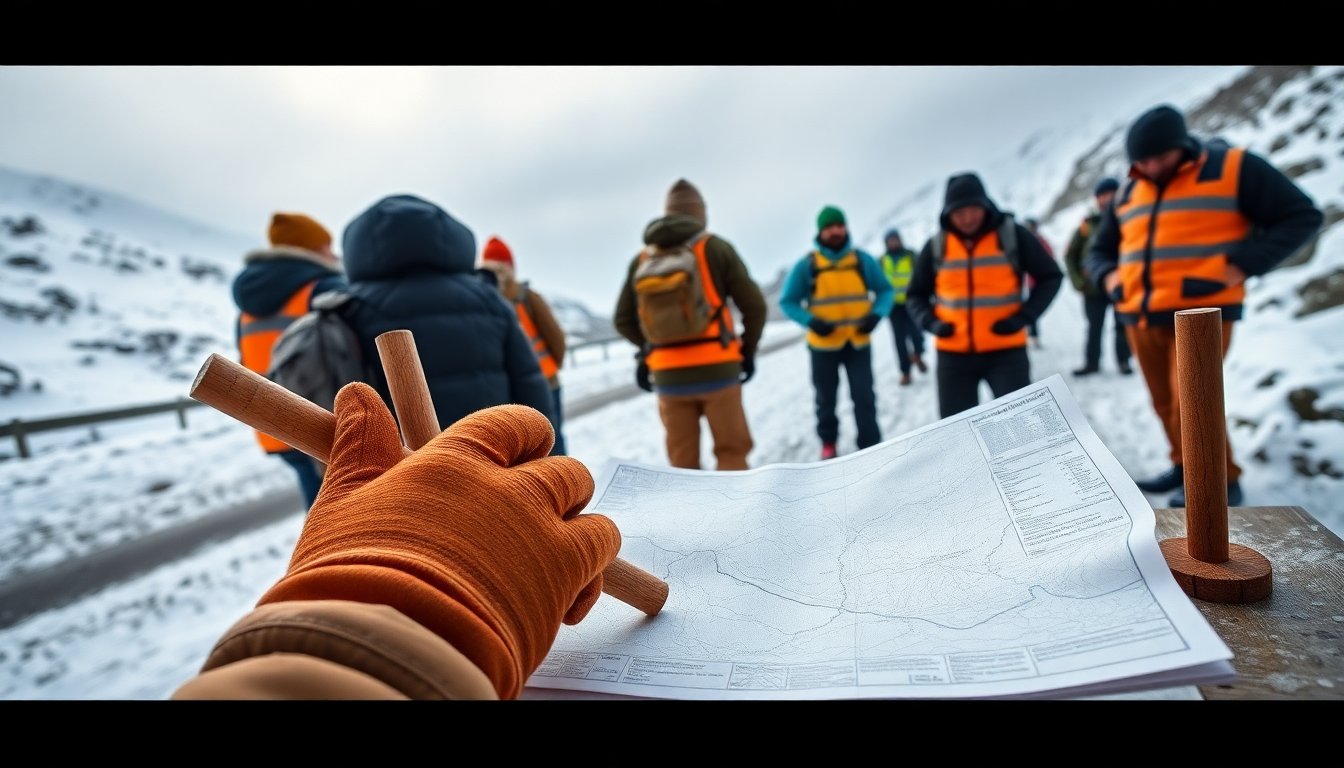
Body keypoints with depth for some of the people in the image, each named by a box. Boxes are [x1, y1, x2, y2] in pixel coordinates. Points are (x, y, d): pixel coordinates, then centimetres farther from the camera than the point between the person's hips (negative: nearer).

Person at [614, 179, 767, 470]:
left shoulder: (642, 259, 8)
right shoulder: (716, 247, 0)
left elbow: (622, 320, 12)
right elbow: (754, 305, -2)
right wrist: (748, 349, 13)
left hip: (667, 375, 3)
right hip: (716, 370, -2)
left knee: (682, 460, 13)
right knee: (731, 450, 11)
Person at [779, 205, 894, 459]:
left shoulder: (862, 260, -1)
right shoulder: (806, 265, -8)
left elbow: (886, 291, 6)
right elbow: (787, 301, -5)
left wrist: (877, 315, -13)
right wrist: (811, 321, -20)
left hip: (859, 343, 1)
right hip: (823, 345, 0)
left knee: (864, 397, -3)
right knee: (826, 398, 15)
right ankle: (828, 443, 37)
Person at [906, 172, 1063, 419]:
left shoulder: (1012, 235, -3)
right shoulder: (936, 246, 1)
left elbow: (1050, 277, 5)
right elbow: (916, 295, 12)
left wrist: (1024, 316, -10)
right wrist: (931, 322, -8)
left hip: (1006, 351, -1)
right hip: (953, 355, 2)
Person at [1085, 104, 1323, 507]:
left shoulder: (1234, 167, 0)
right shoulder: (1127, 194, 14)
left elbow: (1302, 216, 0)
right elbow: (1099, 250, 24)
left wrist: (1242, 266, -13)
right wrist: (1109, 277, 2)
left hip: (1202, 314, -5)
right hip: (1140, 319, 5)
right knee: (1165, 404, 11)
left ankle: (1221, 481, 6)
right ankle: (1187, 467, 26)